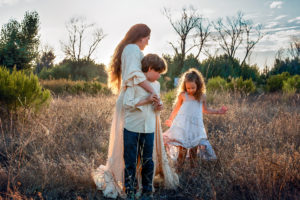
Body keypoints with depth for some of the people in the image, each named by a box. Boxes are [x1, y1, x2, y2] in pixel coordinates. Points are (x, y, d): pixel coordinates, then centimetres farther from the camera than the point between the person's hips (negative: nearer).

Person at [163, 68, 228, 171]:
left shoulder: (202, 96, 5)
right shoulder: (182, 95, -2)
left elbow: (205, 110, 22)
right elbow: (176, 109, 11)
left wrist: (218, 111, 19)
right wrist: (170, 120, 16)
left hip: (196, 126, 3)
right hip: (183, 126, -3)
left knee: (194, 148, 5)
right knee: (182, 149, -7)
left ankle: (193, 168, 16)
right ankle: (178, 169, 1)